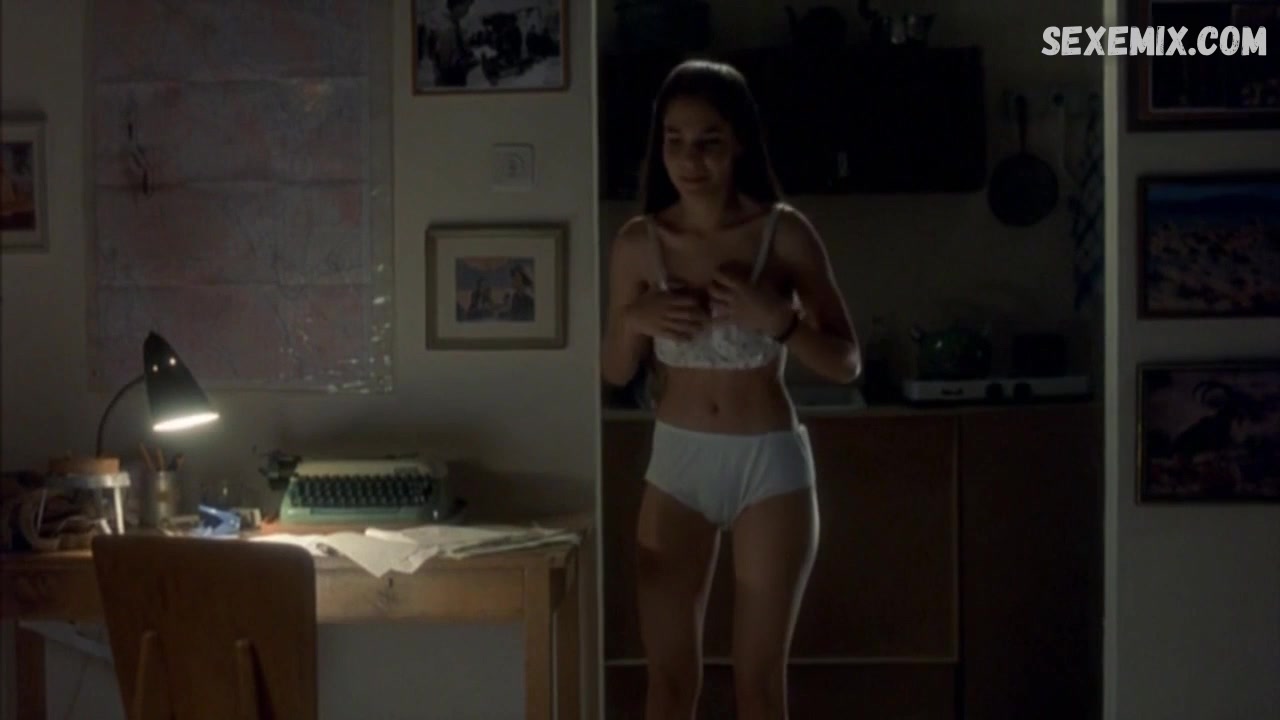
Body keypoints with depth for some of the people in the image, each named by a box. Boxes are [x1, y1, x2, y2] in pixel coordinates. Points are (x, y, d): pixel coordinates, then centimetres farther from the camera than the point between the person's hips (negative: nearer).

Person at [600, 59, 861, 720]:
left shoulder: (784, 233, -8)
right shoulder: (638, 243, -2)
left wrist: (776, 320, -23)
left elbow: (846, 363, -6)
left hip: (770, 464, -2)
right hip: (677, 464, 2)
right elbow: (616, 373, 7)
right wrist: (635, 320, -14)